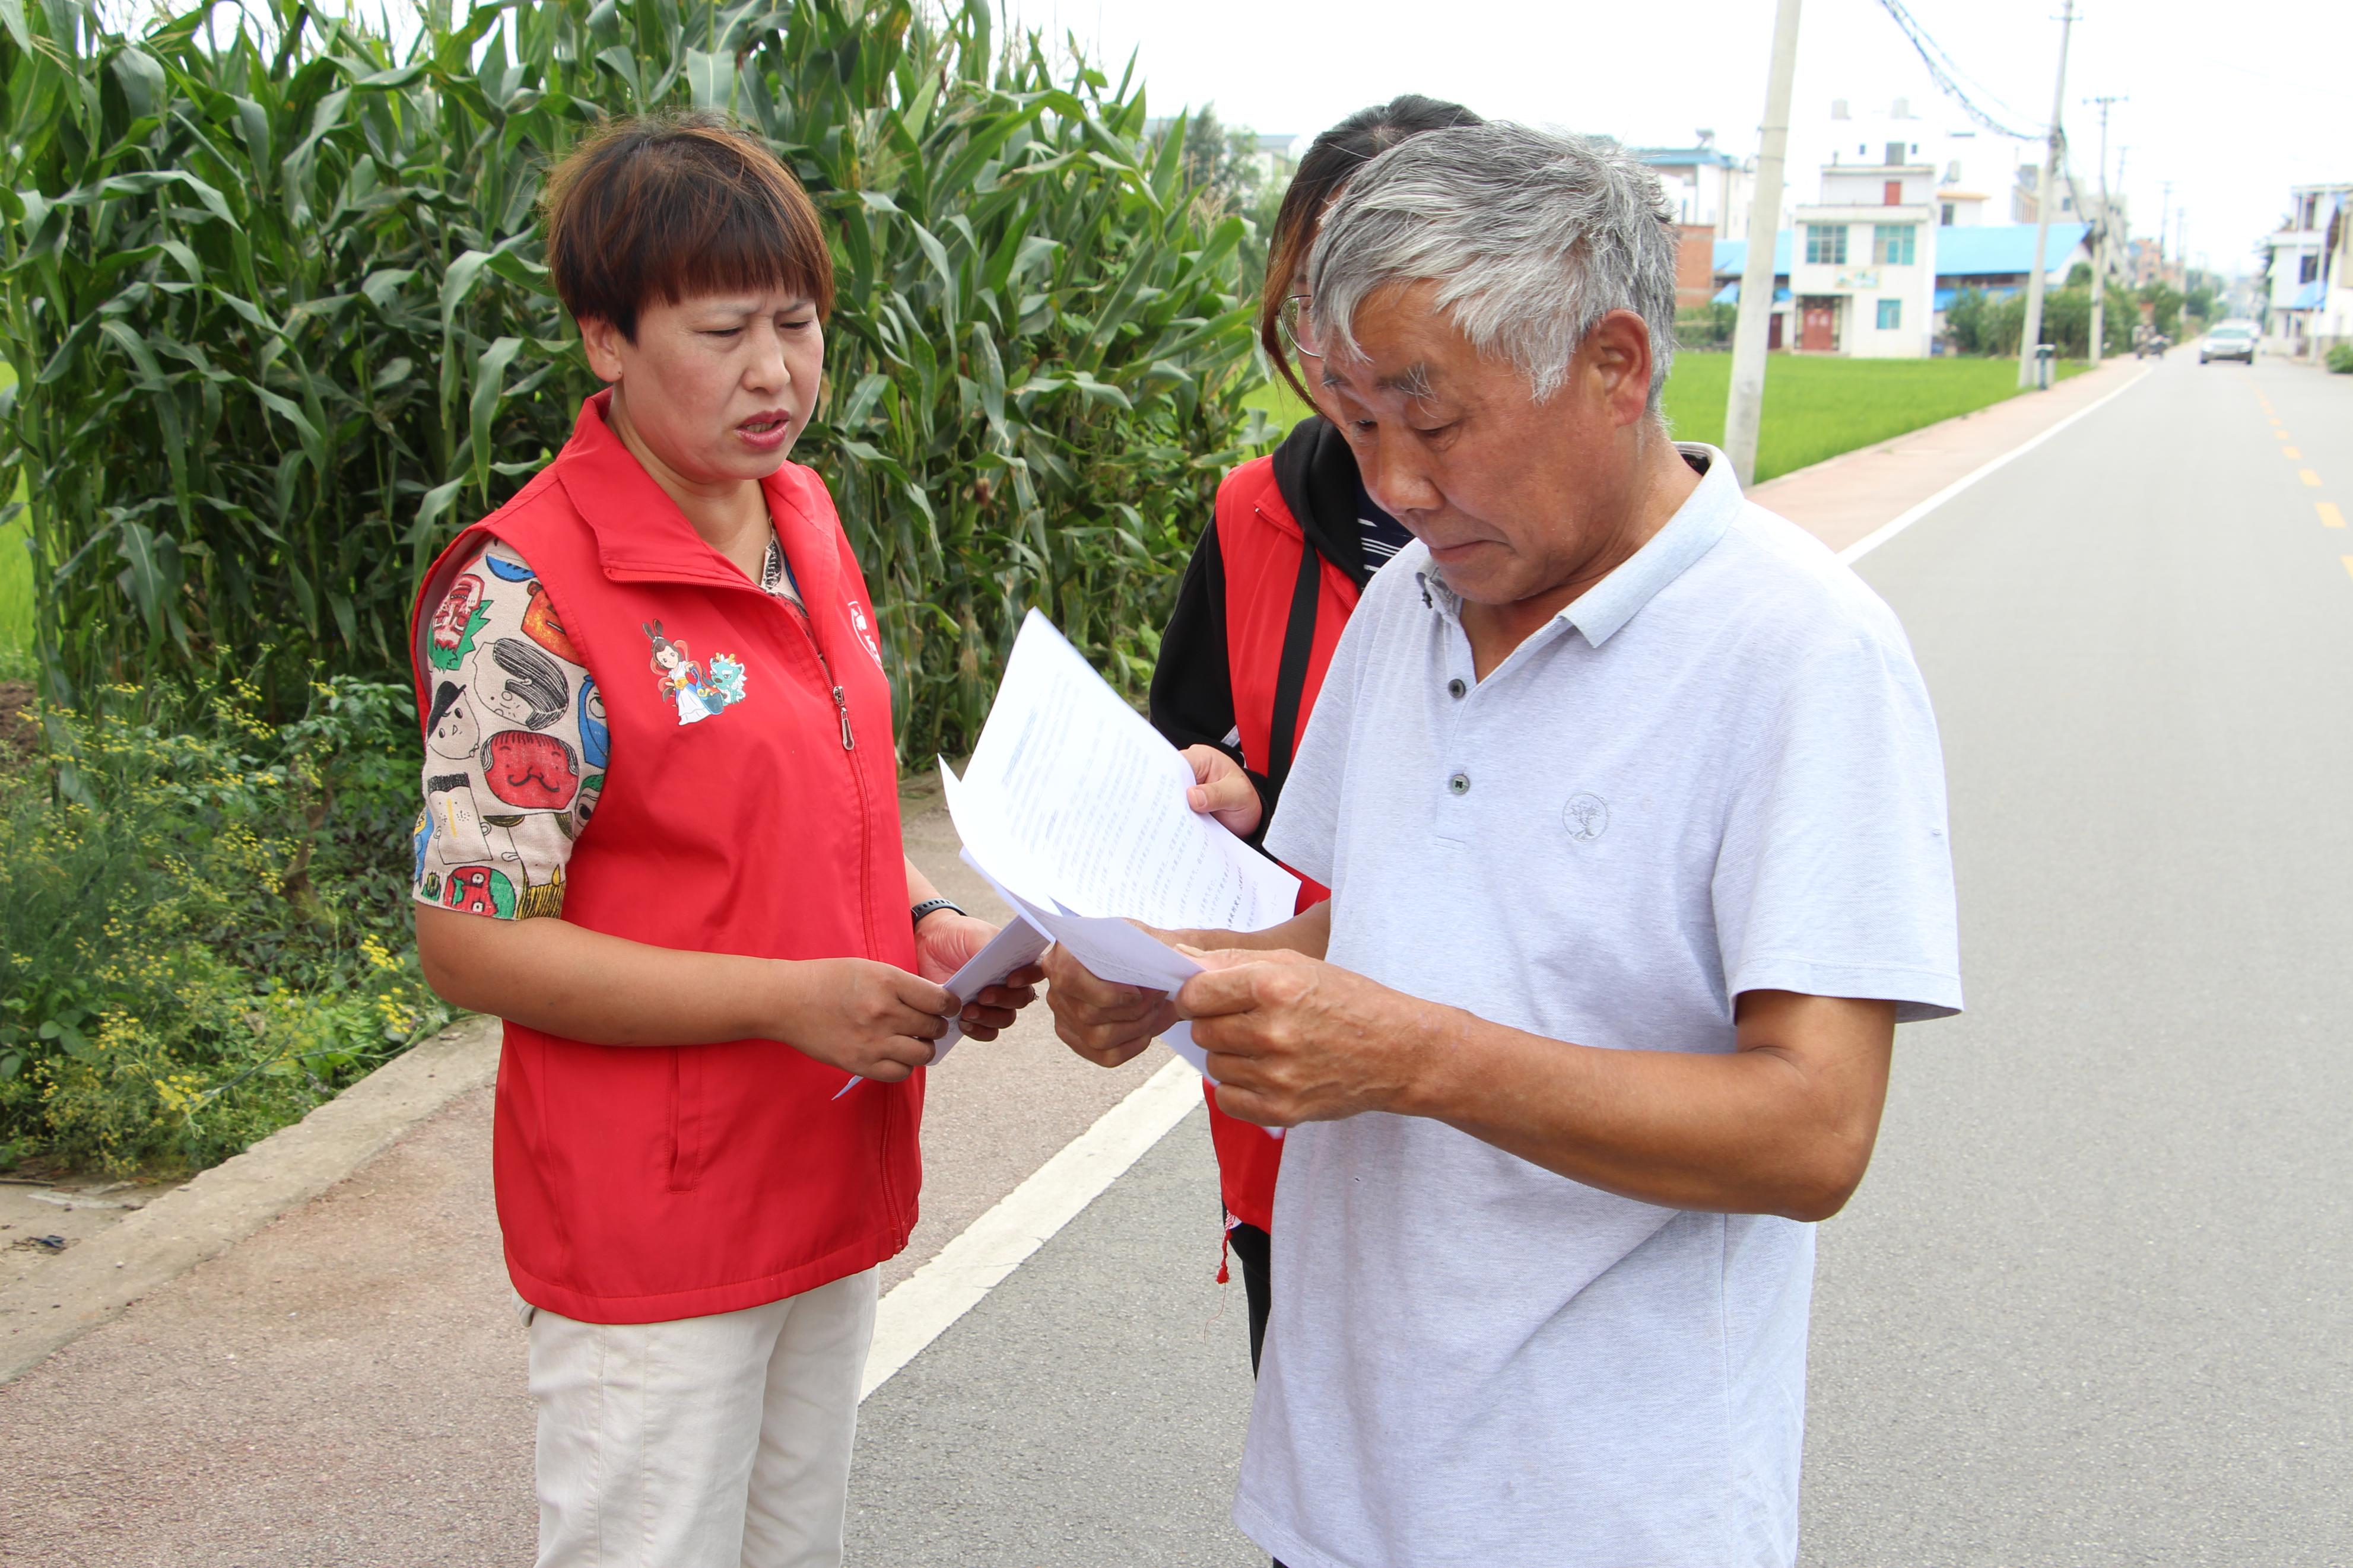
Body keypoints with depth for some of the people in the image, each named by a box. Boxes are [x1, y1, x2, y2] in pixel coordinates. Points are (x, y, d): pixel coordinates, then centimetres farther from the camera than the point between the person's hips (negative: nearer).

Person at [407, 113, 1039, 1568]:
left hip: (834, 1181, 7)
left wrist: (932, 926, -2)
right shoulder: (525, 592, -18)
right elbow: (473, 942, -18)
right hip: (656, 1235, -7)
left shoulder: (809, 517, 5)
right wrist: (788, 998, -24)